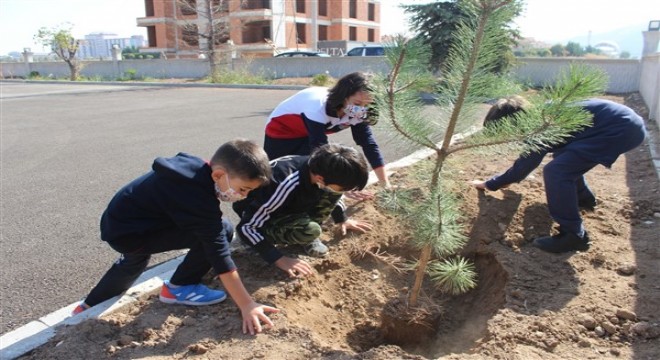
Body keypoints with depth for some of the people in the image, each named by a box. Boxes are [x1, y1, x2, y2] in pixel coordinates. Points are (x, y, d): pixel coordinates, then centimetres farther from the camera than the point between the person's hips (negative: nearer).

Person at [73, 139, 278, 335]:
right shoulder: (197, 199, -32)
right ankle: (178, 288, 1)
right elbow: (219, 252, -31)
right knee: (221, 231, -21)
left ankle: (88, 307, 58)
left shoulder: (195, 167, -5)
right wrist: (246, 305, -27)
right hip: (127, 232, -9)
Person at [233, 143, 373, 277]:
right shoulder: (284, 187, -40)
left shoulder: (320, 167, -20)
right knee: (310, 230, -35)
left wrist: (342, 219, 11)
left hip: (292, 205, 6)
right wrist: (280, 259, -32)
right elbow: (246, 227, -31)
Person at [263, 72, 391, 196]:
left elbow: (370, 145, -19)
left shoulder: (356, 113, -22)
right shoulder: (318, 107, -42)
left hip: (307, 137, 6)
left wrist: (386, 184, -25)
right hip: (280, 132, -5)